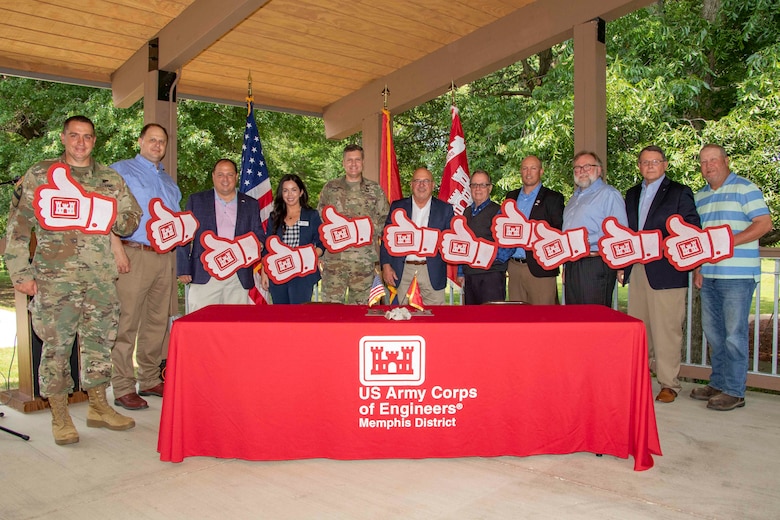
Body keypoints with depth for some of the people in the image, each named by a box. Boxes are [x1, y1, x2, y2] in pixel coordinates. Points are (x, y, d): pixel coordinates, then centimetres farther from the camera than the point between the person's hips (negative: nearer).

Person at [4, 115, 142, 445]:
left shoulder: (111, 180, 12)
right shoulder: (38, 176, 5)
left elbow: (132, 216, 20)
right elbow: (17, 226, 3)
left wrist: (118, 220, 0)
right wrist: (20, 272, -3)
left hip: (100, 278, 3)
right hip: (54, 278, -3)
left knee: (100, 341, 7)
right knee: (56, 344, -1)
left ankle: (98, 407, 21)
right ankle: (59, 416, 12)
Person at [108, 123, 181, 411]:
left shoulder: (168, 180, 23)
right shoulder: (121, 170, 4)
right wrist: (117, 249, -16)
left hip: (166, 257, 6)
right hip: (134, 256, -6)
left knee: (158, 321, 9)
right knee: (127, 322, -7)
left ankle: (150, 380, 19)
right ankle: (123, 388, -1)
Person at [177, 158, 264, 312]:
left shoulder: (251, 204, 15)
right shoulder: (196, 200, 11)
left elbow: (259, 236, 16)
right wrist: (184, 270, 0)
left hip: (238, 279, 1)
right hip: (205, 276, -1)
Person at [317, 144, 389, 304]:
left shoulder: (375, 189, 8)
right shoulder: (330, 188, 9)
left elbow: (385, 218, 11)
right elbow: (319, 217, 13)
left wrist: (372, 230, -3)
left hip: (365, 259, 0)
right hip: (334, 256, 0)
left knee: (360, 304, 7)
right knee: (331, 303, -2)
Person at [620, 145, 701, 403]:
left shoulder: (679, 193, 1)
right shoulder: (632, 194, 17)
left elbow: (693, 231, -4)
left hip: (666, 272, -5)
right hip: (636, 271, 5)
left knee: (666, 329, -2)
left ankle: (669, 384, 7)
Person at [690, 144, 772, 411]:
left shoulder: (745, 188, -3)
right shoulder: (699, 196, 17)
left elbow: (764, 223, -11)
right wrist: (697, 269, 11)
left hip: (738, 274, -7)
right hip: (709, 275, 7)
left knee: (734, 333, -4)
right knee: (713, 332, 12)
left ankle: (734, 391, 4)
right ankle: (718, 383, 22)